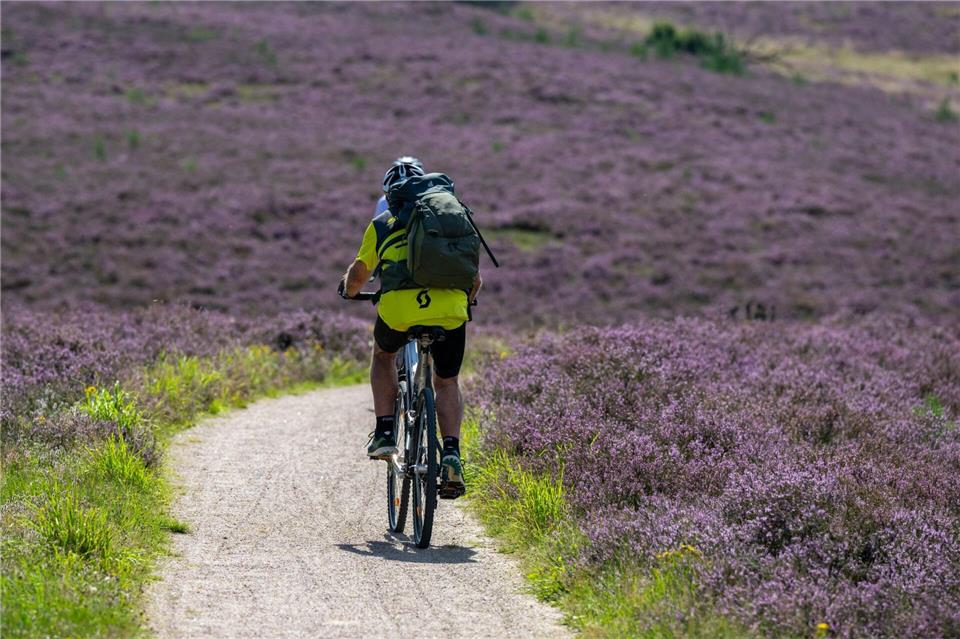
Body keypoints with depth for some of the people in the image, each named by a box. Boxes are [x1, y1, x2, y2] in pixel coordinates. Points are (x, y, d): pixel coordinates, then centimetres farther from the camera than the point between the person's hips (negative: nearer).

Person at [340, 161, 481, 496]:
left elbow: (358, 274, 17)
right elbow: (475, 279, 23)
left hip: (398, 308, -1)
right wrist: (465, 301, 45)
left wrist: (349, 290, 40)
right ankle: (451, 453, 0)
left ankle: (385, 432, 21)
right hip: (450, 310, 1)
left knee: (383, 354, 33)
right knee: (447, 383, 22)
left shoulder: (382, 224, 19)